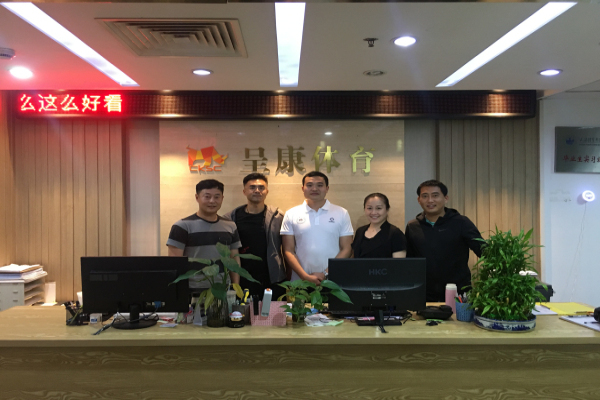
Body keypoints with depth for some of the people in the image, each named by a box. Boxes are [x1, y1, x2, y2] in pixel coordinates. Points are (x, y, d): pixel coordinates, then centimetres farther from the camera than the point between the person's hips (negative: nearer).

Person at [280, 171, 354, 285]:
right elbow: (288, 251, 1)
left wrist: (326, 274, -9)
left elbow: (346, 249, 2)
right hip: (300, 282, 0)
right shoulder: (291, 214, 3)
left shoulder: (342, 213, 3)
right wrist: (306, 276, -11)